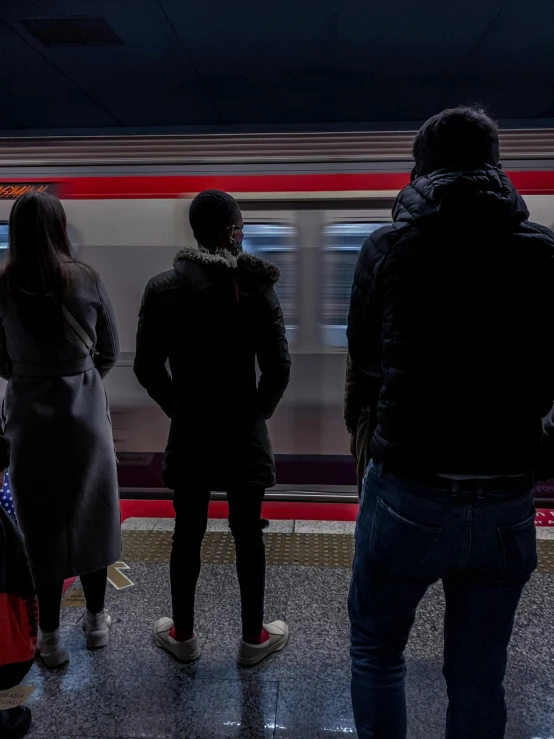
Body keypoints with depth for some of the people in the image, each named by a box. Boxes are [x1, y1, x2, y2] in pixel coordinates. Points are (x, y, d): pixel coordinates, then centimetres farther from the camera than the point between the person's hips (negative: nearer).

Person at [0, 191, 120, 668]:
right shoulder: (87, 280, -7)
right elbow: (109, 353, -1)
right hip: (85, 413, 1)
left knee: (42, 523, 12)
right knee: (90, 516, 15)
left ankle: (50, 637, 25)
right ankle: (97, 620, 32)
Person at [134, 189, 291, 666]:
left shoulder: (162, 289, -4)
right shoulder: (256, 289, -9)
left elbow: (148, 368, -1)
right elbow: (278, 369, -10)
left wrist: (179, 409, 11)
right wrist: (258, 411, 6)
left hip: (189, 434, 2)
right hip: (244, 433, -1)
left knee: (188, 535, 15)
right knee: (248, 536, 11)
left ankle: (183, 635, 33)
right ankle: (254, 638, 28)